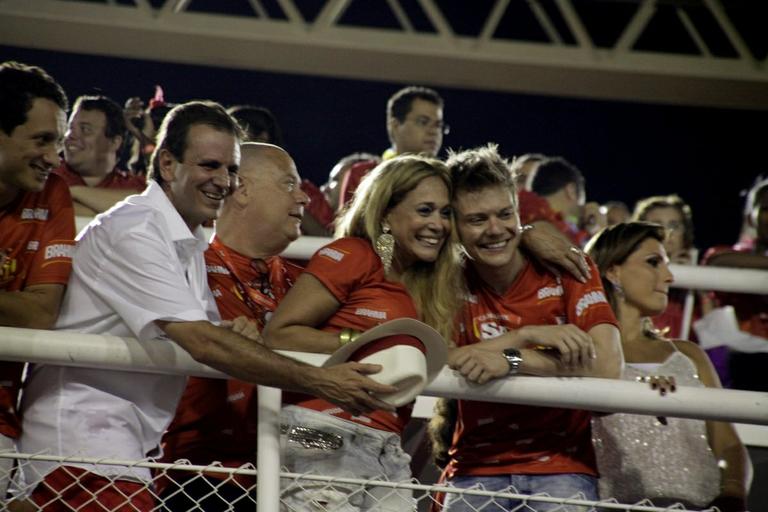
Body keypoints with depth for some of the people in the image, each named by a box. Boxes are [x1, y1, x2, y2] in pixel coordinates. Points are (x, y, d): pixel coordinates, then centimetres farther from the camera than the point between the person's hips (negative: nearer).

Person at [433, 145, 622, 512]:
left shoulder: (567, 269, -1)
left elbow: (606, 366, -14)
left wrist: (511, 360, -22)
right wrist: (529, 335, -19)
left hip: (563, 466, -1)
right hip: (478, 467, 1)